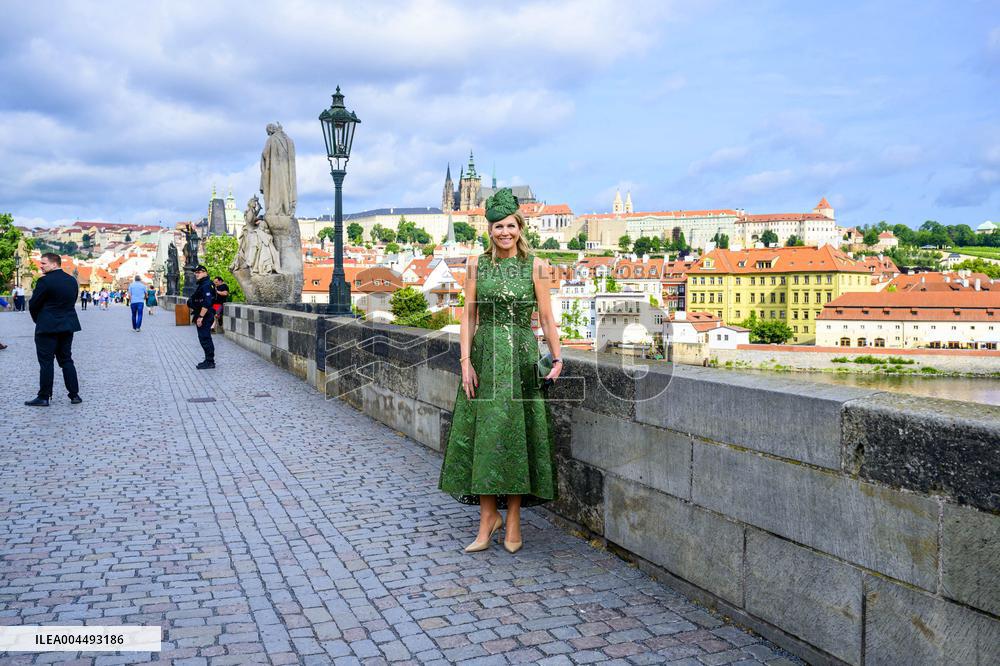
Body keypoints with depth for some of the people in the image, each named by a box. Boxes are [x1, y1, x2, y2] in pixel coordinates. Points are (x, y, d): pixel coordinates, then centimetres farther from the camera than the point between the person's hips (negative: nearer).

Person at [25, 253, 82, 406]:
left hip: (47, 327, -6)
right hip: (67, 326, 7)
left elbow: (33, 304, -9)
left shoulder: (45, 281, -15)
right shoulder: (72, 280, 7)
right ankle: (74, 395, 10)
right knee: (66, 360, 12)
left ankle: (44, 397, 4)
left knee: (46, 362, 0)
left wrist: (37, 319, 9)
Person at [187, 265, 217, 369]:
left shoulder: (206, 285, -17)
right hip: (201, 316, 11)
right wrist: (196, 315, 22)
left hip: (205, 316, -11)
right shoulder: (201, 285, 17)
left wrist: (200, 317, -26)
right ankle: (209, 360, 21)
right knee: (205, 338, 15)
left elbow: (206, 303, -25)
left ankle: (210, 362, -6)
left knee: (205, 338, -9)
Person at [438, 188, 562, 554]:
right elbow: (468, 316, 4)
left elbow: (546, 317, 1)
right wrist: (466, 362, -4)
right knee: (482, 435, 2)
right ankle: (488, 516, 15)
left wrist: (557, 358, -10)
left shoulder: (535, 266, 2)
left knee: (516, 434, 1)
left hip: (522, 357, -1)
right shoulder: (477, 265, 6)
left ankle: (512, 520, 14)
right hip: (484, 354, 2)